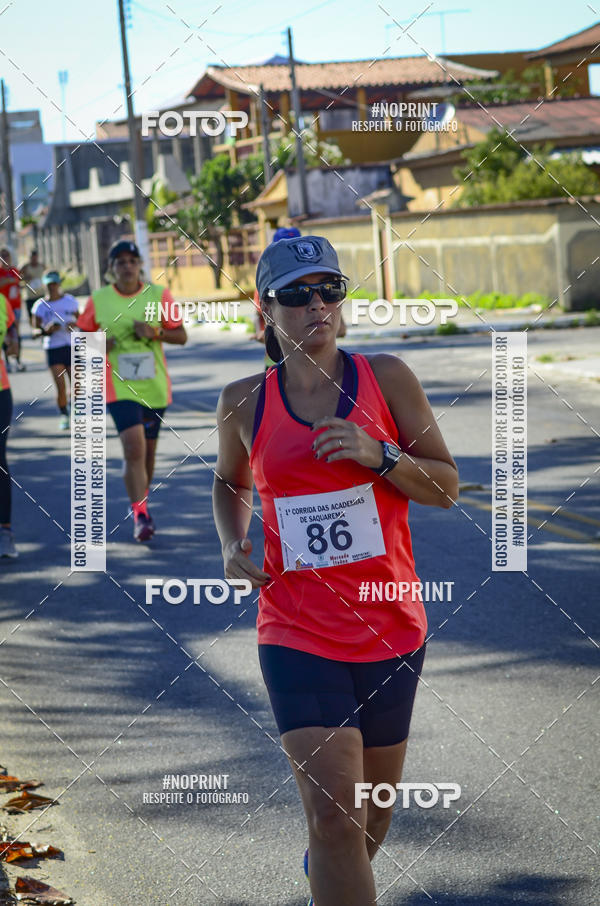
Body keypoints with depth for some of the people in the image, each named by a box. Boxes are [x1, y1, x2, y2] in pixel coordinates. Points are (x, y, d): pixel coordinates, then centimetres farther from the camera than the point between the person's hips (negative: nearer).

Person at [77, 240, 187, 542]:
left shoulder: (158, 295, 2)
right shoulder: (98, 301, 0)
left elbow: (181, 336, 4)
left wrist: (156, 333, -15)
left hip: (154, 387, 2)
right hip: (119, 386, -2)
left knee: (147, 451, 13)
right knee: (134, 449, -17)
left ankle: (141, 503, 36)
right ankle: (140, 516, -15)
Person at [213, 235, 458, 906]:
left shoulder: (386, 378, -1)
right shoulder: (245, 402, 0)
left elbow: (447, 487, 1)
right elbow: (231, 484, 20)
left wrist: (379, 454, -17)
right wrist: (232, 545, 1)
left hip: (390, 626, 2)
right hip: (298, 634, -2)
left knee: (373, 807, 18)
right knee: (333, 812, -16)